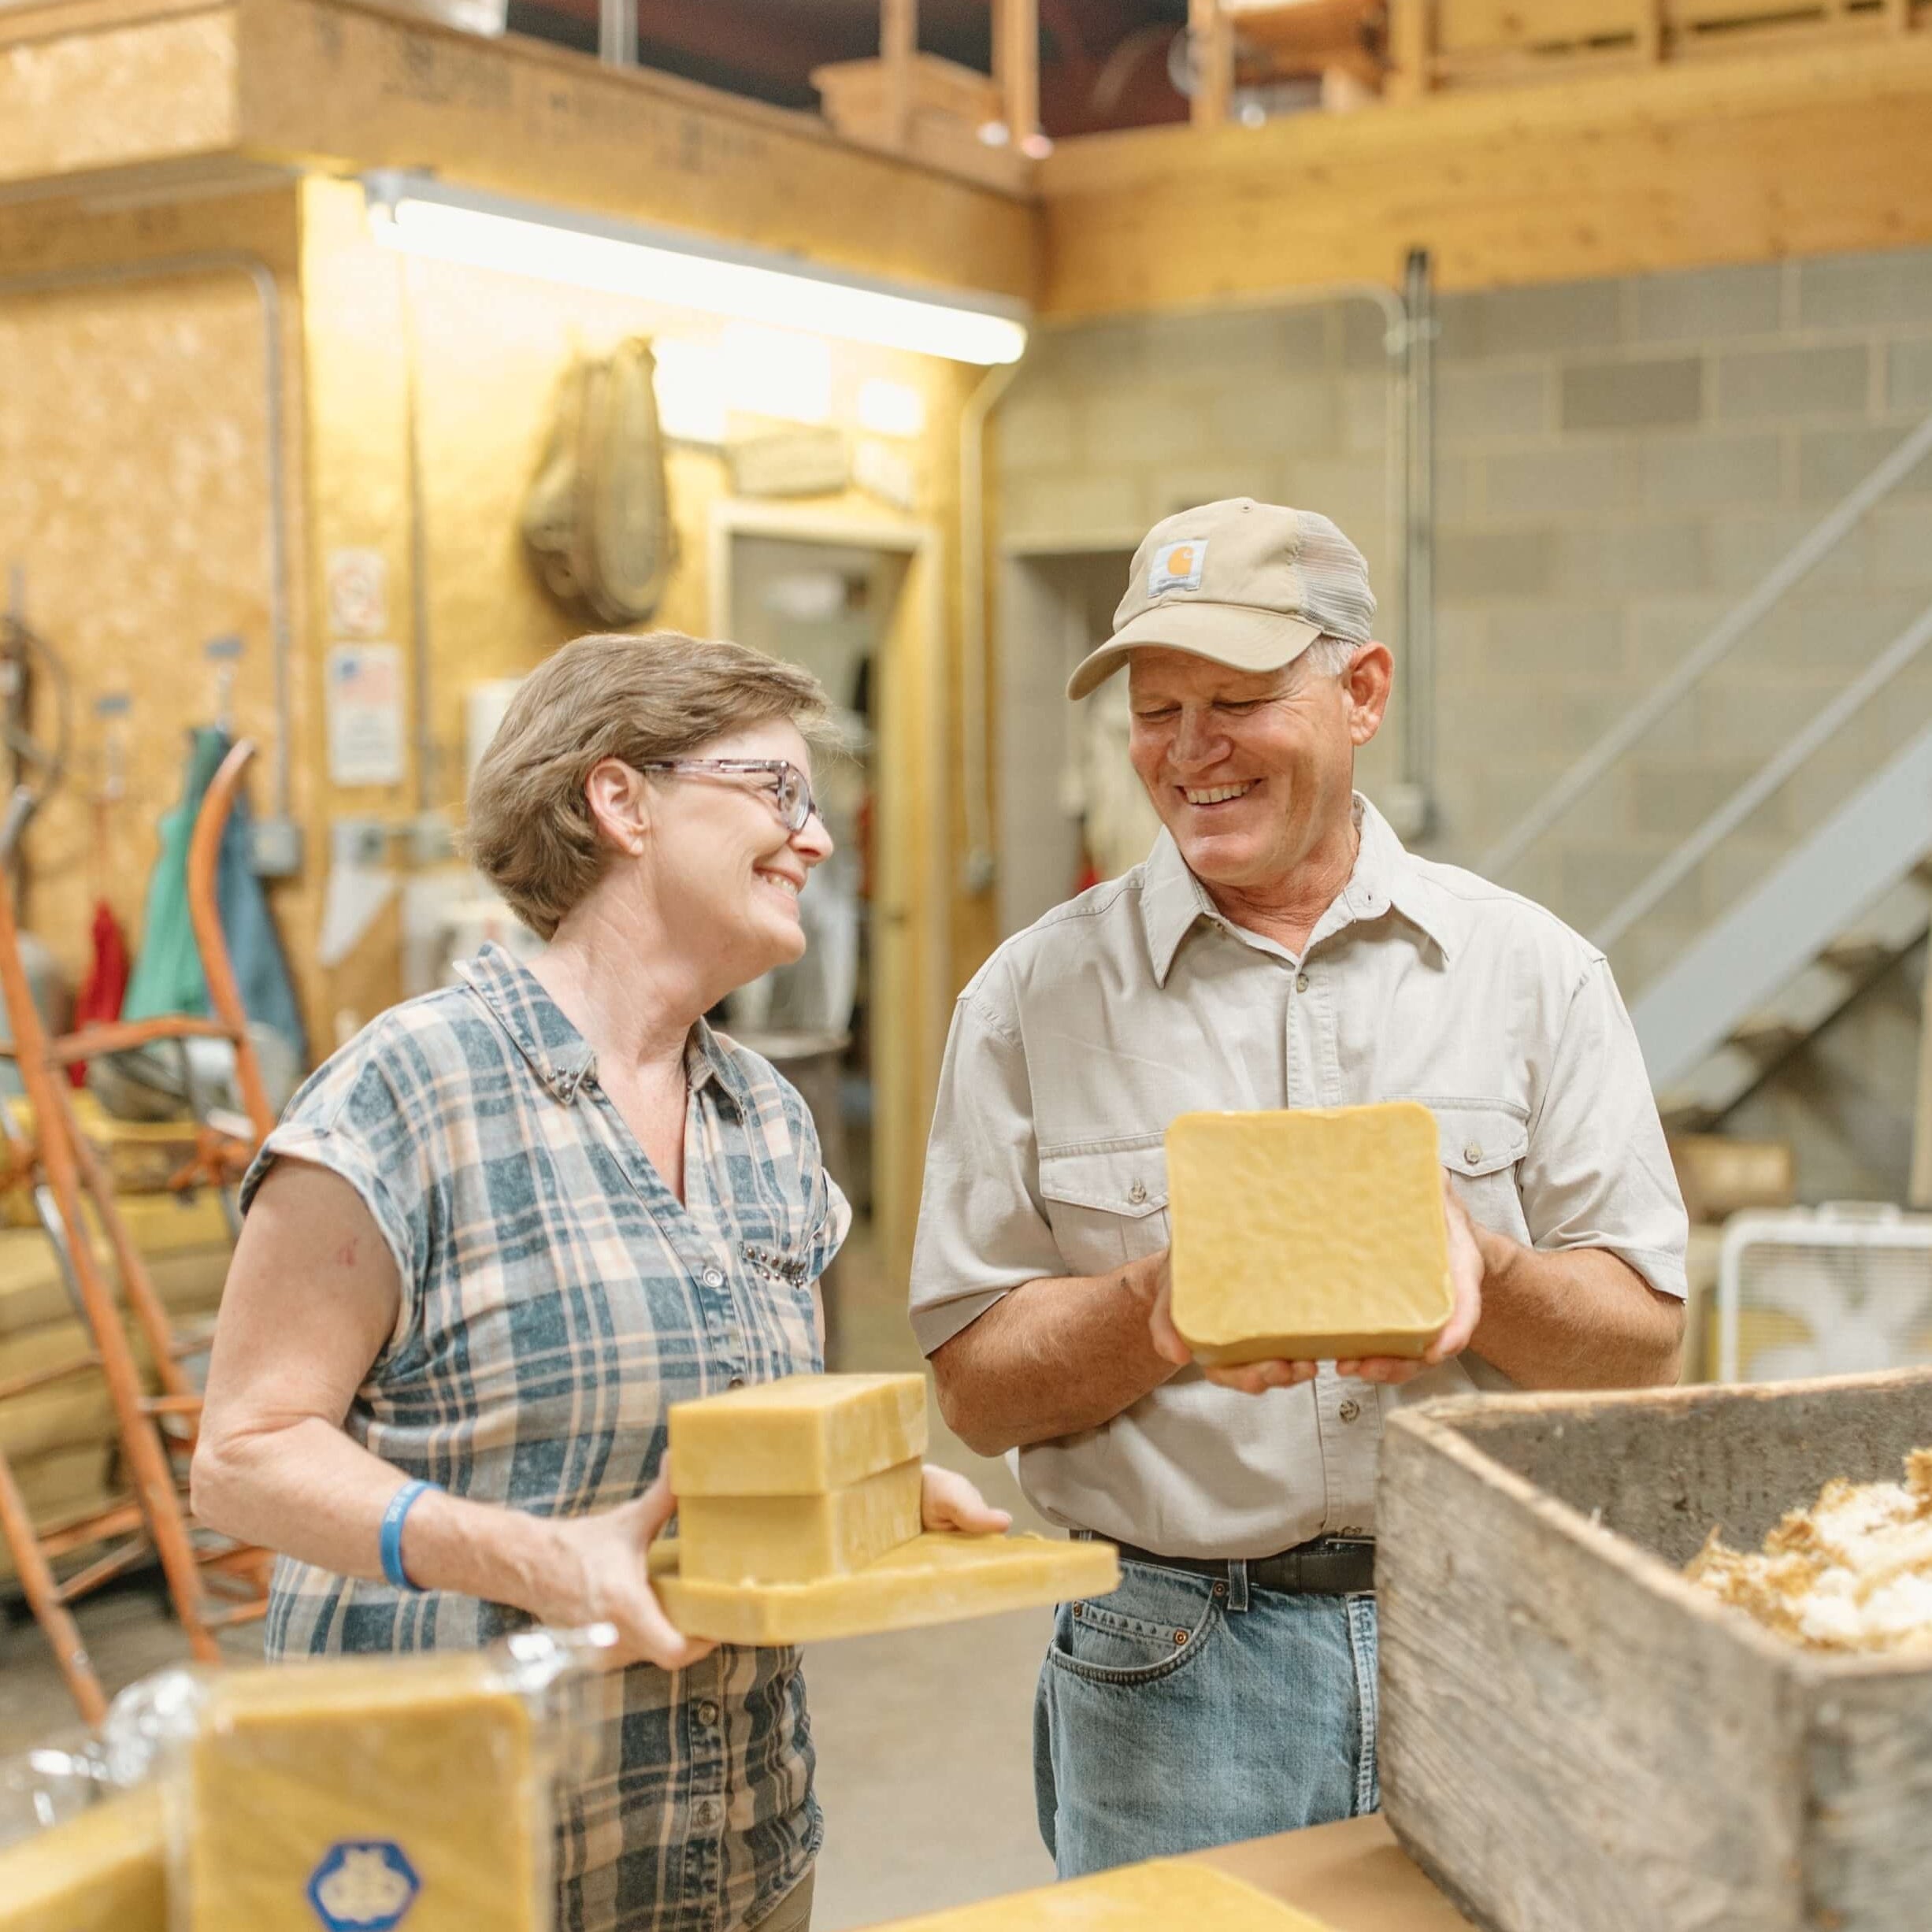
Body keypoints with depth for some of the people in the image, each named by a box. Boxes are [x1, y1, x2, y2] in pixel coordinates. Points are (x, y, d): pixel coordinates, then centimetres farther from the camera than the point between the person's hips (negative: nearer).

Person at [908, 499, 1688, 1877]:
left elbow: (1646, 1341, 1)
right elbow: (978, 1387, -1)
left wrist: (1483, 1273, -19)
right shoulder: (1034, 999, 1)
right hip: (1172, 1678, -1)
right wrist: (1156, 1308, -19)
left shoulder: (1535, 973, 3)